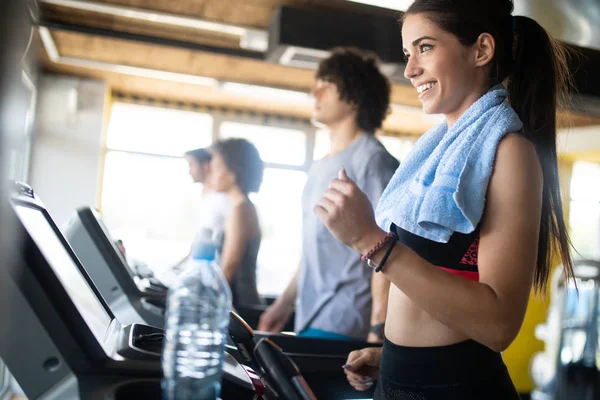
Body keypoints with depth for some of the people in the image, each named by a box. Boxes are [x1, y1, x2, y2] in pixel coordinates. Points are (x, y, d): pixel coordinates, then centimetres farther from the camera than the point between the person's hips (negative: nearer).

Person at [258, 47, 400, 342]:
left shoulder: (373, 160, -10)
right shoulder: (321, 166, 15)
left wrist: (377, 329, -21)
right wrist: (284, 303, 19)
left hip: (342, 327, -8)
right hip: (310, 319, 8)